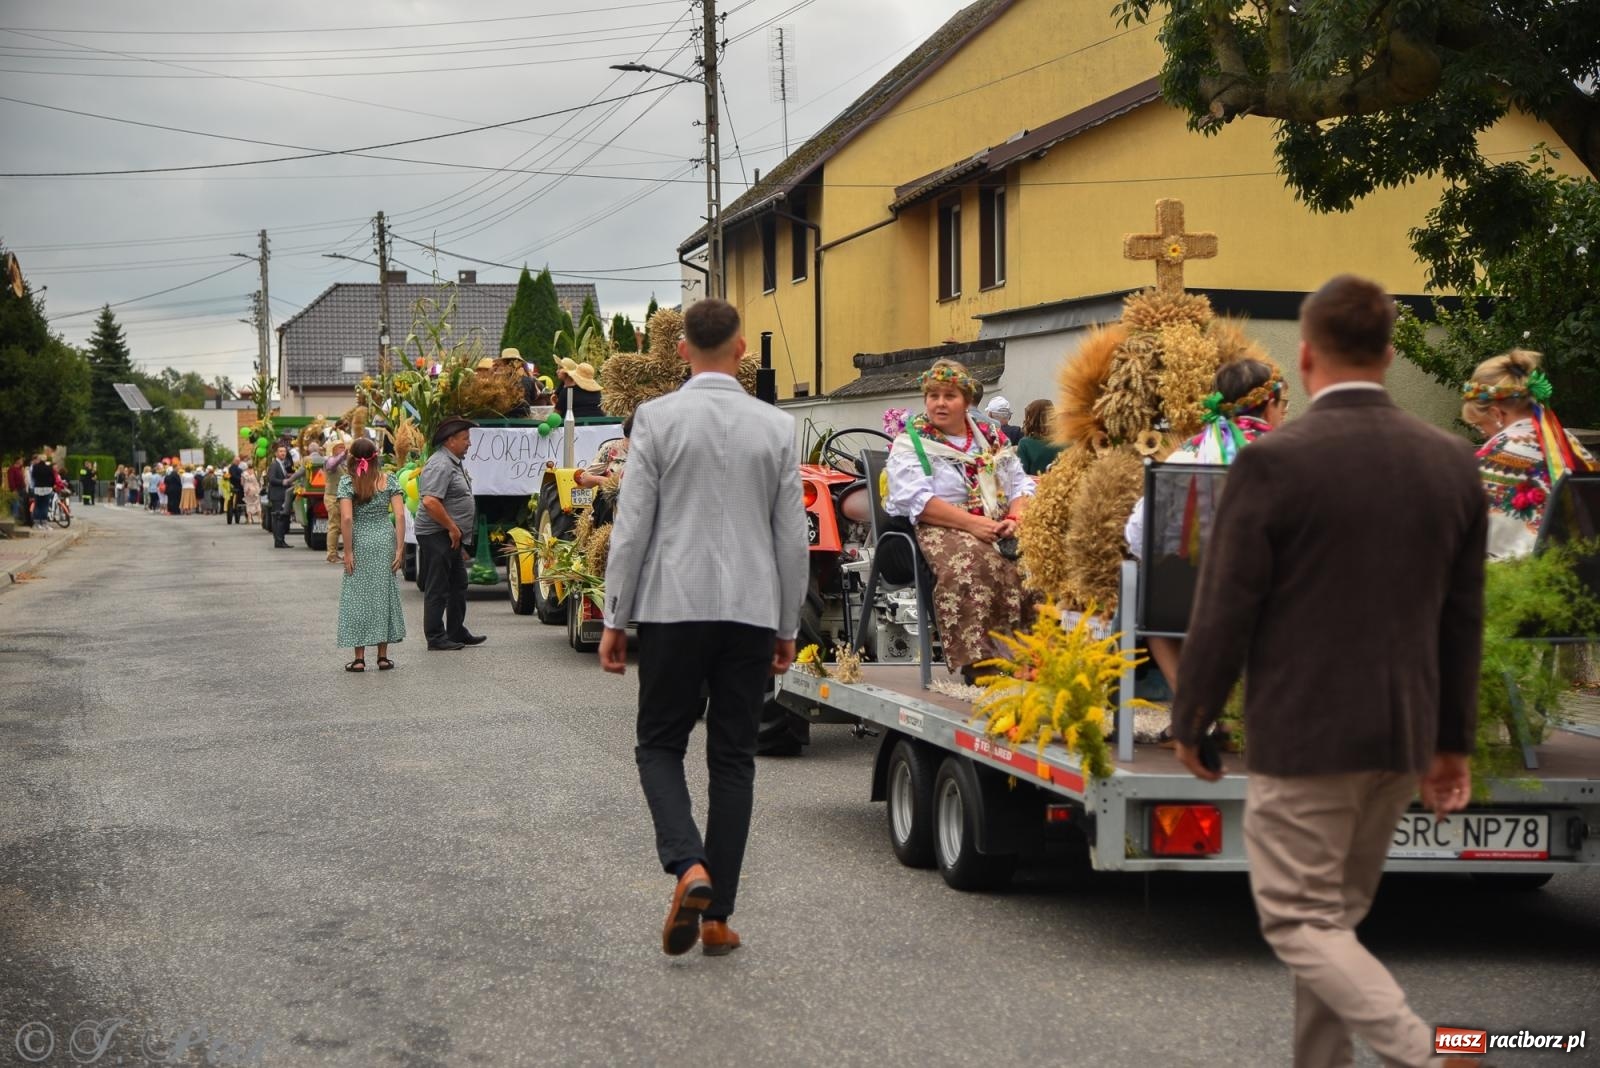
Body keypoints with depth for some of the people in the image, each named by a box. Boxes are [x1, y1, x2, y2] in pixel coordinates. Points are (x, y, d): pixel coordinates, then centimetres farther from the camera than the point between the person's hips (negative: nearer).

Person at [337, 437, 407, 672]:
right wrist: (399, 548, -3)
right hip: (385, 540, 2)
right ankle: (383, 656, 11)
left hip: (360, 542, -2)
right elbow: (400, 515, -6)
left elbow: (347, 518, -13)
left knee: (357, 596, 4)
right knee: (384, 594, 10)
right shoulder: (389, 481, 0)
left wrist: (348, 551, -9)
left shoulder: (347, 482, -6)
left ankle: (359, 657, 2)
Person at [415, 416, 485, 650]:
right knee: (438, 589, -3)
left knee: (458, 586, 16)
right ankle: (436, 637, 3)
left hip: (451, 537, 11)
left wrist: (458, 534, 23)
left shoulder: (454, 463, 16)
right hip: (436, 535, -11)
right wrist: (453, 528, -21)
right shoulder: (440, 465, -18)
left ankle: (457, 632, 24)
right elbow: (430, 501, -27)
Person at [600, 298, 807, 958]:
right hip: (752, 611, 2)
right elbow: (792, 537, 5)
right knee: (733, 758, 8)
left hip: (675, 606, -2)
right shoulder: (777, 426, 2)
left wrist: (614, 619, 2)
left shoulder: (657, 419, -5)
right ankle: (717, 916, 10)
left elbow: (632, 526, -6)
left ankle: (689, 867, -14)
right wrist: (787, 627, 15)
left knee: (660, 744, 11)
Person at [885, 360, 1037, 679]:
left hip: (999, 529, 5)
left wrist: (1015, 518, -6)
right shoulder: (909, 442, 7)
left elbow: (1022, 485, 19)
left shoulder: (992, 437, 22)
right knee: (969, 562, -39)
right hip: (941, 529, -4)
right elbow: (916, 499, -9)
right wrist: (972, 523, -18)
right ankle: (974, 661, -42)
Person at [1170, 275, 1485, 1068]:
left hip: (1303, 733, -6)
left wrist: (1189, 722, 2)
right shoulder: (1451, 461, 2)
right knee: (1335, 914, 17)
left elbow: (1225, 611, -12)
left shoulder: (1273, 461, -15)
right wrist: (1452, 740, 16)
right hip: (1403, 734, 6)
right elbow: (1463, 619, 7)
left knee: (1299, 921, 1)